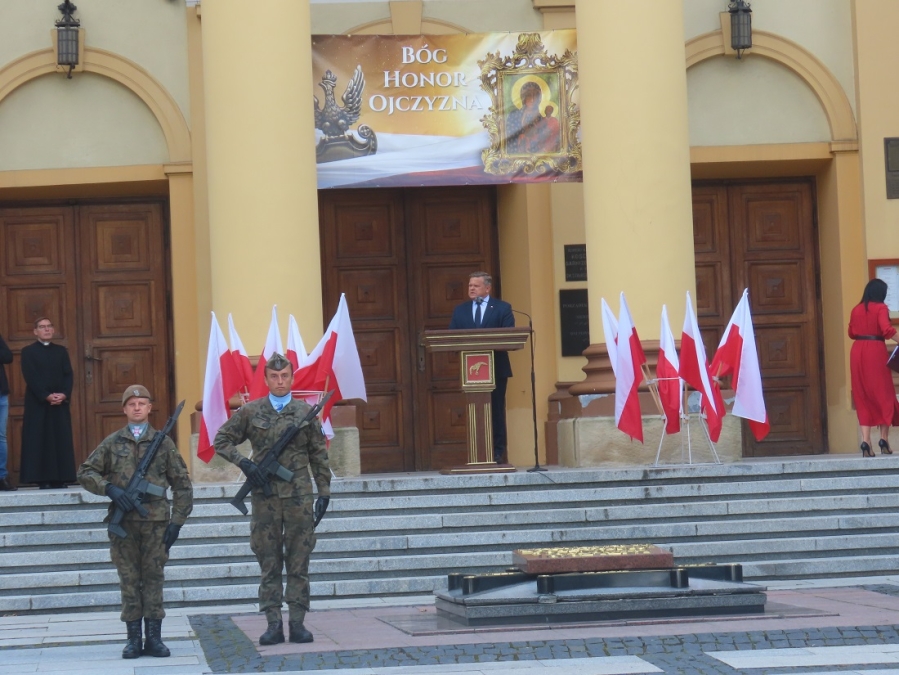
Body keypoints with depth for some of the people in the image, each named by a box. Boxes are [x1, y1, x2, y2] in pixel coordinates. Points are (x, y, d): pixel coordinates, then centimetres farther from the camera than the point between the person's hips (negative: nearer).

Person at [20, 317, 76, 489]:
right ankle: (43, 480, -7)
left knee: (61, 441, 0)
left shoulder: (61, 351, 15)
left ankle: (60, 479, 1)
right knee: (39, 441, -6)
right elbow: (30, 377, -7)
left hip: (60, 404, 4)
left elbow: (68, 375, 6)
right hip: (37, 403, -3)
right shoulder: (28, 351, 3)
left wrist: (64, 394, -12)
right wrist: (47, 396, -17)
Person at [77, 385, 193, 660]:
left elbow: (181, 484, 9)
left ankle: (154, 637, 4)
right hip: (123, 521, 1)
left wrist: (177, 520, 1)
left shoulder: (163, 442, 7)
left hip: (155, 520, -1)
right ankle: (133, 638, 6)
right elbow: (85, 473, 9)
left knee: (153, 578, 1)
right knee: (129, 580, 3)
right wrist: (109, 488, -9)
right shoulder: (112, 443, 9)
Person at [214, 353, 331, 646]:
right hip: (264, 496, 0)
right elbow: (221, 440, 9)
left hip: (298, 494, 0)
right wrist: (243, 463, -6)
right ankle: (273, 624, 5)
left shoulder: (305, 412, 6)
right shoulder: (250, 412, 5)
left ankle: (297, 622, 5)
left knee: (299, 561, 2)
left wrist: (324, 492, 5)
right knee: (269, 563, 2)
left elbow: (319, 456, 9)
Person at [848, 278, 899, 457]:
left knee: (863, 395, 6)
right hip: (875, 351, -5)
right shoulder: (881, 308, -5)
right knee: (883, 393, 6)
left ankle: (866, 442, -4)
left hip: (857, 351, 5)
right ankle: (884, 439, 2)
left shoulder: (856, 309, 11)